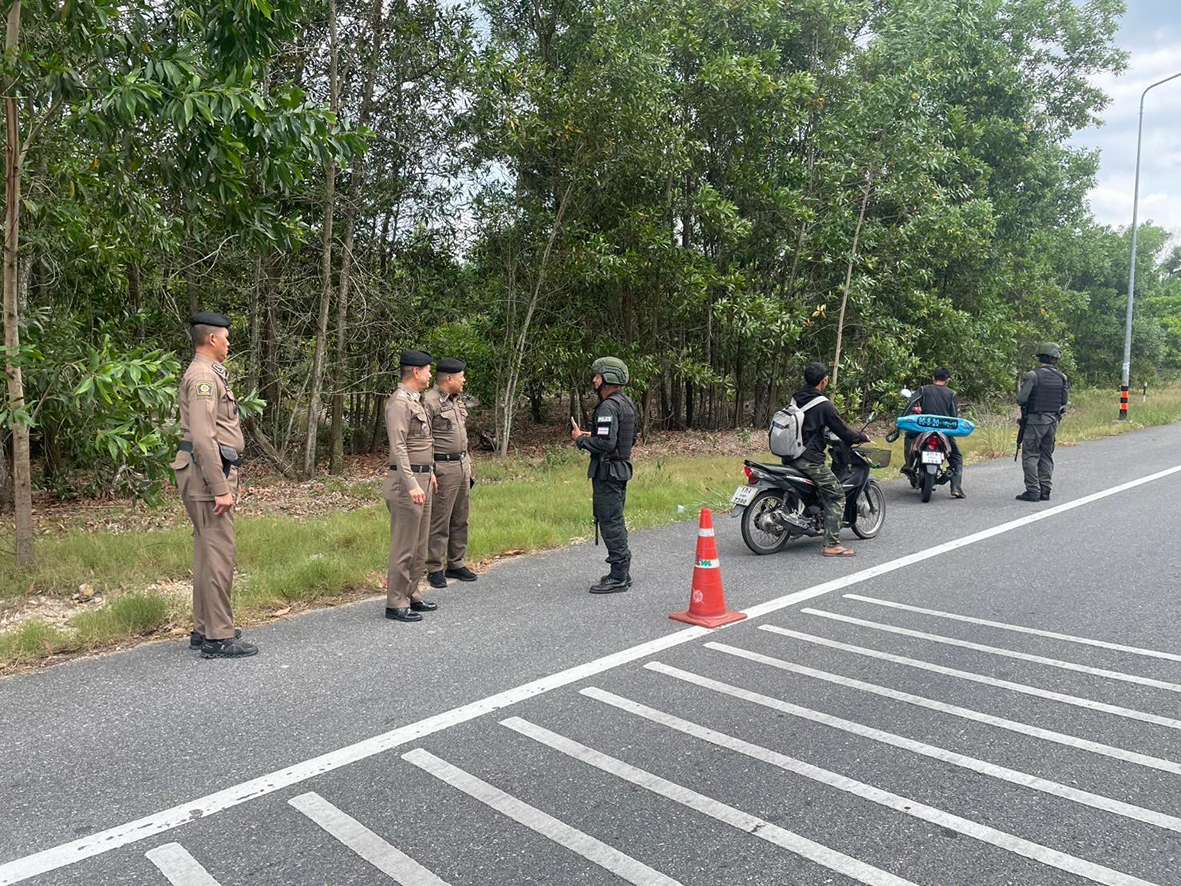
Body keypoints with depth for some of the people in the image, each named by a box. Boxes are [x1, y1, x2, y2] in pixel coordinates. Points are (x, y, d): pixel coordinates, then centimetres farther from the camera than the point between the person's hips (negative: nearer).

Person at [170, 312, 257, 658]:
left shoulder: (209, 374, 19)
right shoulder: (203, 376, -13)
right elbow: (203, 437, -22)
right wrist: (221, 487, -23)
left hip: (215, 472, 11)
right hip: (209, 473, -11)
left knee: (208, 551, 14)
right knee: (219, 552, -8)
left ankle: (204, 629, 22)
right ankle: (218, 637, -4)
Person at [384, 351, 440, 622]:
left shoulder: (415, 401, 16)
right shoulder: (399, 402, -15)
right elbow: (398, 447, -23)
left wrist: (430, 474, 24)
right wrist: (412, 485, -28)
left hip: (422, 479, 10)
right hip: (407, 481, -10)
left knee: (420, 544, 15)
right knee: (404, 546, -4)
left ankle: (412, 595, 25)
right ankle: (396, 604, 4)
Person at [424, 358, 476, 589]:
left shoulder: (458, 400, 15)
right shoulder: (429, 402, -13)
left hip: (462, 465, 9)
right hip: (442, 468, -9)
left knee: (460, 520, 14)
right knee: (439, 522, -3)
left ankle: (456, 564, 24)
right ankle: (434, 569, 6)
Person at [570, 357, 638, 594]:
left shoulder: (608, 407, -18)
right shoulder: (627, 403, 13)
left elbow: (606, 443, -26)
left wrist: (581, 439, -10)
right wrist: (592, 435, 16)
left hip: (607, 471, -10)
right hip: (621, 468, 10)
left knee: (610, 523, -5)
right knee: (616, 522, 16)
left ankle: (618, 578, -1)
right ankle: (622, 573, 24)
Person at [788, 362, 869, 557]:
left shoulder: (796, 399, 10)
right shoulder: (824, 404, -12)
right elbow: (841, 429, -8)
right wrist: (862, 437, 10)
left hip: (791, 456, 8)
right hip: (810, 459, -8)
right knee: (836, 496, -3)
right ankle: (832, 544, -8)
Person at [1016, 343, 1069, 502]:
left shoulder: (1032, 375, -12)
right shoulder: (1061, 377, 3)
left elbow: (1021, 399, -15)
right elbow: (1065, 401, 9)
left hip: (1034, 421, -5)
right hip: (1053, 421, 5)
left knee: (1030, 455, 0)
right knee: (1046, 456, 12)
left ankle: (1033, 491, -4)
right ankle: (1045, 490, 13)